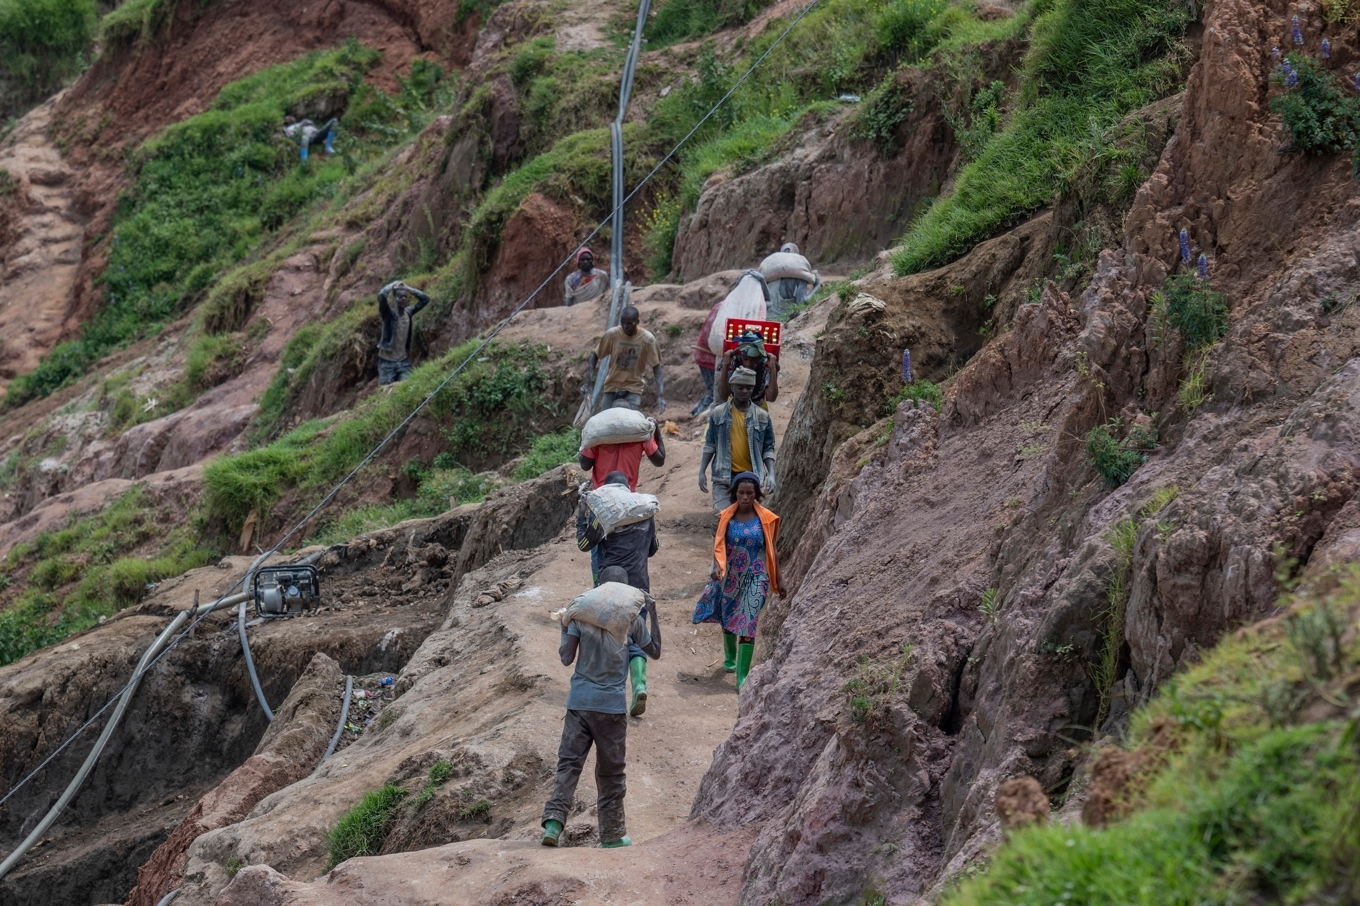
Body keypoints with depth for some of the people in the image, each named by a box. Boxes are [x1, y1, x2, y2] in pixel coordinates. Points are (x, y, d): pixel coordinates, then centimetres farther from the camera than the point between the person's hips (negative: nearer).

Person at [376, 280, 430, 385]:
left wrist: (408, 289, 0)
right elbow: (381, 296, -31)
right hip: (387, 362, -5)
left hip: (404, 361, 5)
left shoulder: (408, 312, 2)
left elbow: (425, 299, 8)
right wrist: (392, 285, -13)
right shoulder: (389, 314, -13)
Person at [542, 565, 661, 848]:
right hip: (612, 705, -1)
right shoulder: (632, 619, 1)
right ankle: (612, 834, 14)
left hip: (579, 703, 1)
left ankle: (554, 819, -20)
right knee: (611, 772, 8)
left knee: (568, 762, -1)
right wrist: (652, 614, 20)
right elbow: (655, 652, 16)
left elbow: (566, 658, 0)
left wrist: (564, 629, 17)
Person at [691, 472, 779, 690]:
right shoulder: (726, 517, -4)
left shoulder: (765, 519, -4)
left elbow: (771, 550, 3)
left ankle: (742, 676, -13)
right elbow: (718, 544, -10)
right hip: (730, 576, 2)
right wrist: (717, 566, -29)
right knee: (728, 618, 19)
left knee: (747, 624, -11)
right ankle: (730, 657, 46)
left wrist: (777, 579, 7)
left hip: (755, 579, -2)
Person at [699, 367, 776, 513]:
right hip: (723, 476, -1)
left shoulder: (762, 416, 1)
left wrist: (771, 474, -9)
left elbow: (768, 449, 4)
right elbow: (710, 445, 8)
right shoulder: (718, 413, 1)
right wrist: (702, 471, 1)